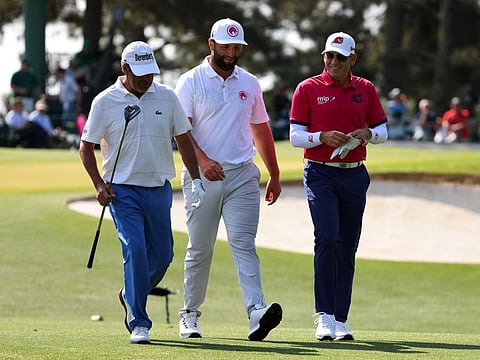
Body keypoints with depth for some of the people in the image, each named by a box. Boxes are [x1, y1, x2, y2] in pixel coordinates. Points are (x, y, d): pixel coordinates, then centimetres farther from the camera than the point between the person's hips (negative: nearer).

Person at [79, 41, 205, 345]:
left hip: (160, 189, 4)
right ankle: (139, 324, -12)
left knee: (162, 255, 8)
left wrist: (196, 180, 1)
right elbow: (86, 147, 3)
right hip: (123, 190, -4)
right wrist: (99, 185, -9)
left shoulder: (167, 97, 4)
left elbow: (184, 140, 10)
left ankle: (131, 296, 36)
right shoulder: (105, 102, -4)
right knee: (135, 251, -16)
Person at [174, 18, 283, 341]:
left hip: (242, 176, 2)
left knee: (244, 243, -11)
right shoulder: (191, 82, 0)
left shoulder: (250, 84, 13)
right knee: (200, 249, 5)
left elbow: (261, 130, 20)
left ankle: (257, 312, -25)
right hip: (202, 177, -2)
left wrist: (275, 176, 17)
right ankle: (190, 314, 18)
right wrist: (202, 160, -26)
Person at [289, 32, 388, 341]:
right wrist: (323, 137, -19)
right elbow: (295, 136, -1)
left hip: (355, 176, 3)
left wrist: (367, 134, -8)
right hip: (320, 173, -3)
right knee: (327, 238, -19)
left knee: (347, 249, 5)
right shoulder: (308, 89, 1)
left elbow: (383, 131, 14)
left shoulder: (366, 89, 9)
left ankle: (340, 319, 12)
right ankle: (324, 316, -17)